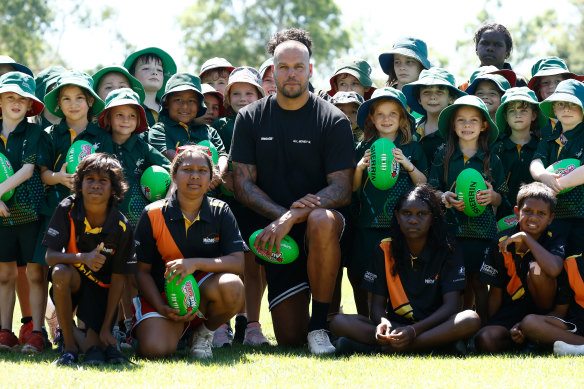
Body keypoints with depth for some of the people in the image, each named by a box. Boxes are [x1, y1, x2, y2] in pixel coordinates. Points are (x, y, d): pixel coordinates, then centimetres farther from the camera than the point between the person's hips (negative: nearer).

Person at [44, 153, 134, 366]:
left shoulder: (121, 227, -18)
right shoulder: (67, 210, -18)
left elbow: (118, 279, -12)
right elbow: (50, 256, -21)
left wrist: (106, 328, -15)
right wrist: (82, 258, -43)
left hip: (101, 286, -1)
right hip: (73, 279, 1)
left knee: (94, 351, -19)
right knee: (60, 273, -37)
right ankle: (69, 345, -19)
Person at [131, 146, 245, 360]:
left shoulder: (220, 212, -1)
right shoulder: (153, 215, -5)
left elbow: (238, 262, -11)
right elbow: (142, 271, -2)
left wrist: (195, 263, -25)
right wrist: (162, 308, -16)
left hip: (203, 291, 1)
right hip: (162, 294, -1)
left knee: (232, 286, -34)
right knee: (153, 349, -28)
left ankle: (204, 333, -1)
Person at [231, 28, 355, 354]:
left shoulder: (334, 120, -3)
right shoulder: (251, 119, 5)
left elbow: (342, 190, -10)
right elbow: (244, 185, 2)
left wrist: (292, 217, -23)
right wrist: (281, 214, -17)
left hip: (322, 216, -2)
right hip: (275, 232, 2)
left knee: (321, 222, -41)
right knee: (290, 338, -8)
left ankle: (320, 324, -25)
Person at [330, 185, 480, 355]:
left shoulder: (447, 251, -1)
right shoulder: (385, 249, 5)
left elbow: (451, 304, -11)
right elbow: (377, 303, 3)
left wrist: (415, 330, -28)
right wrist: (383, 322, -24)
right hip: (395, 326, 2)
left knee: (471, 320, -35)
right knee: (339, 323, -22)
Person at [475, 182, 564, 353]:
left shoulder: (555, 240, -8)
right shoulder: (501, 243, -3)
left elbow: (554, 270, -34)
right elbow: (495, 292, 4)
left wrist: (526, 237, -26)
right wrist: (488, 325, -5)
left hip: (546, 310, -1)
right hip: (512, 310, 1)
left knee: (536, 269, -30)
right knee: (485, 340, -30)